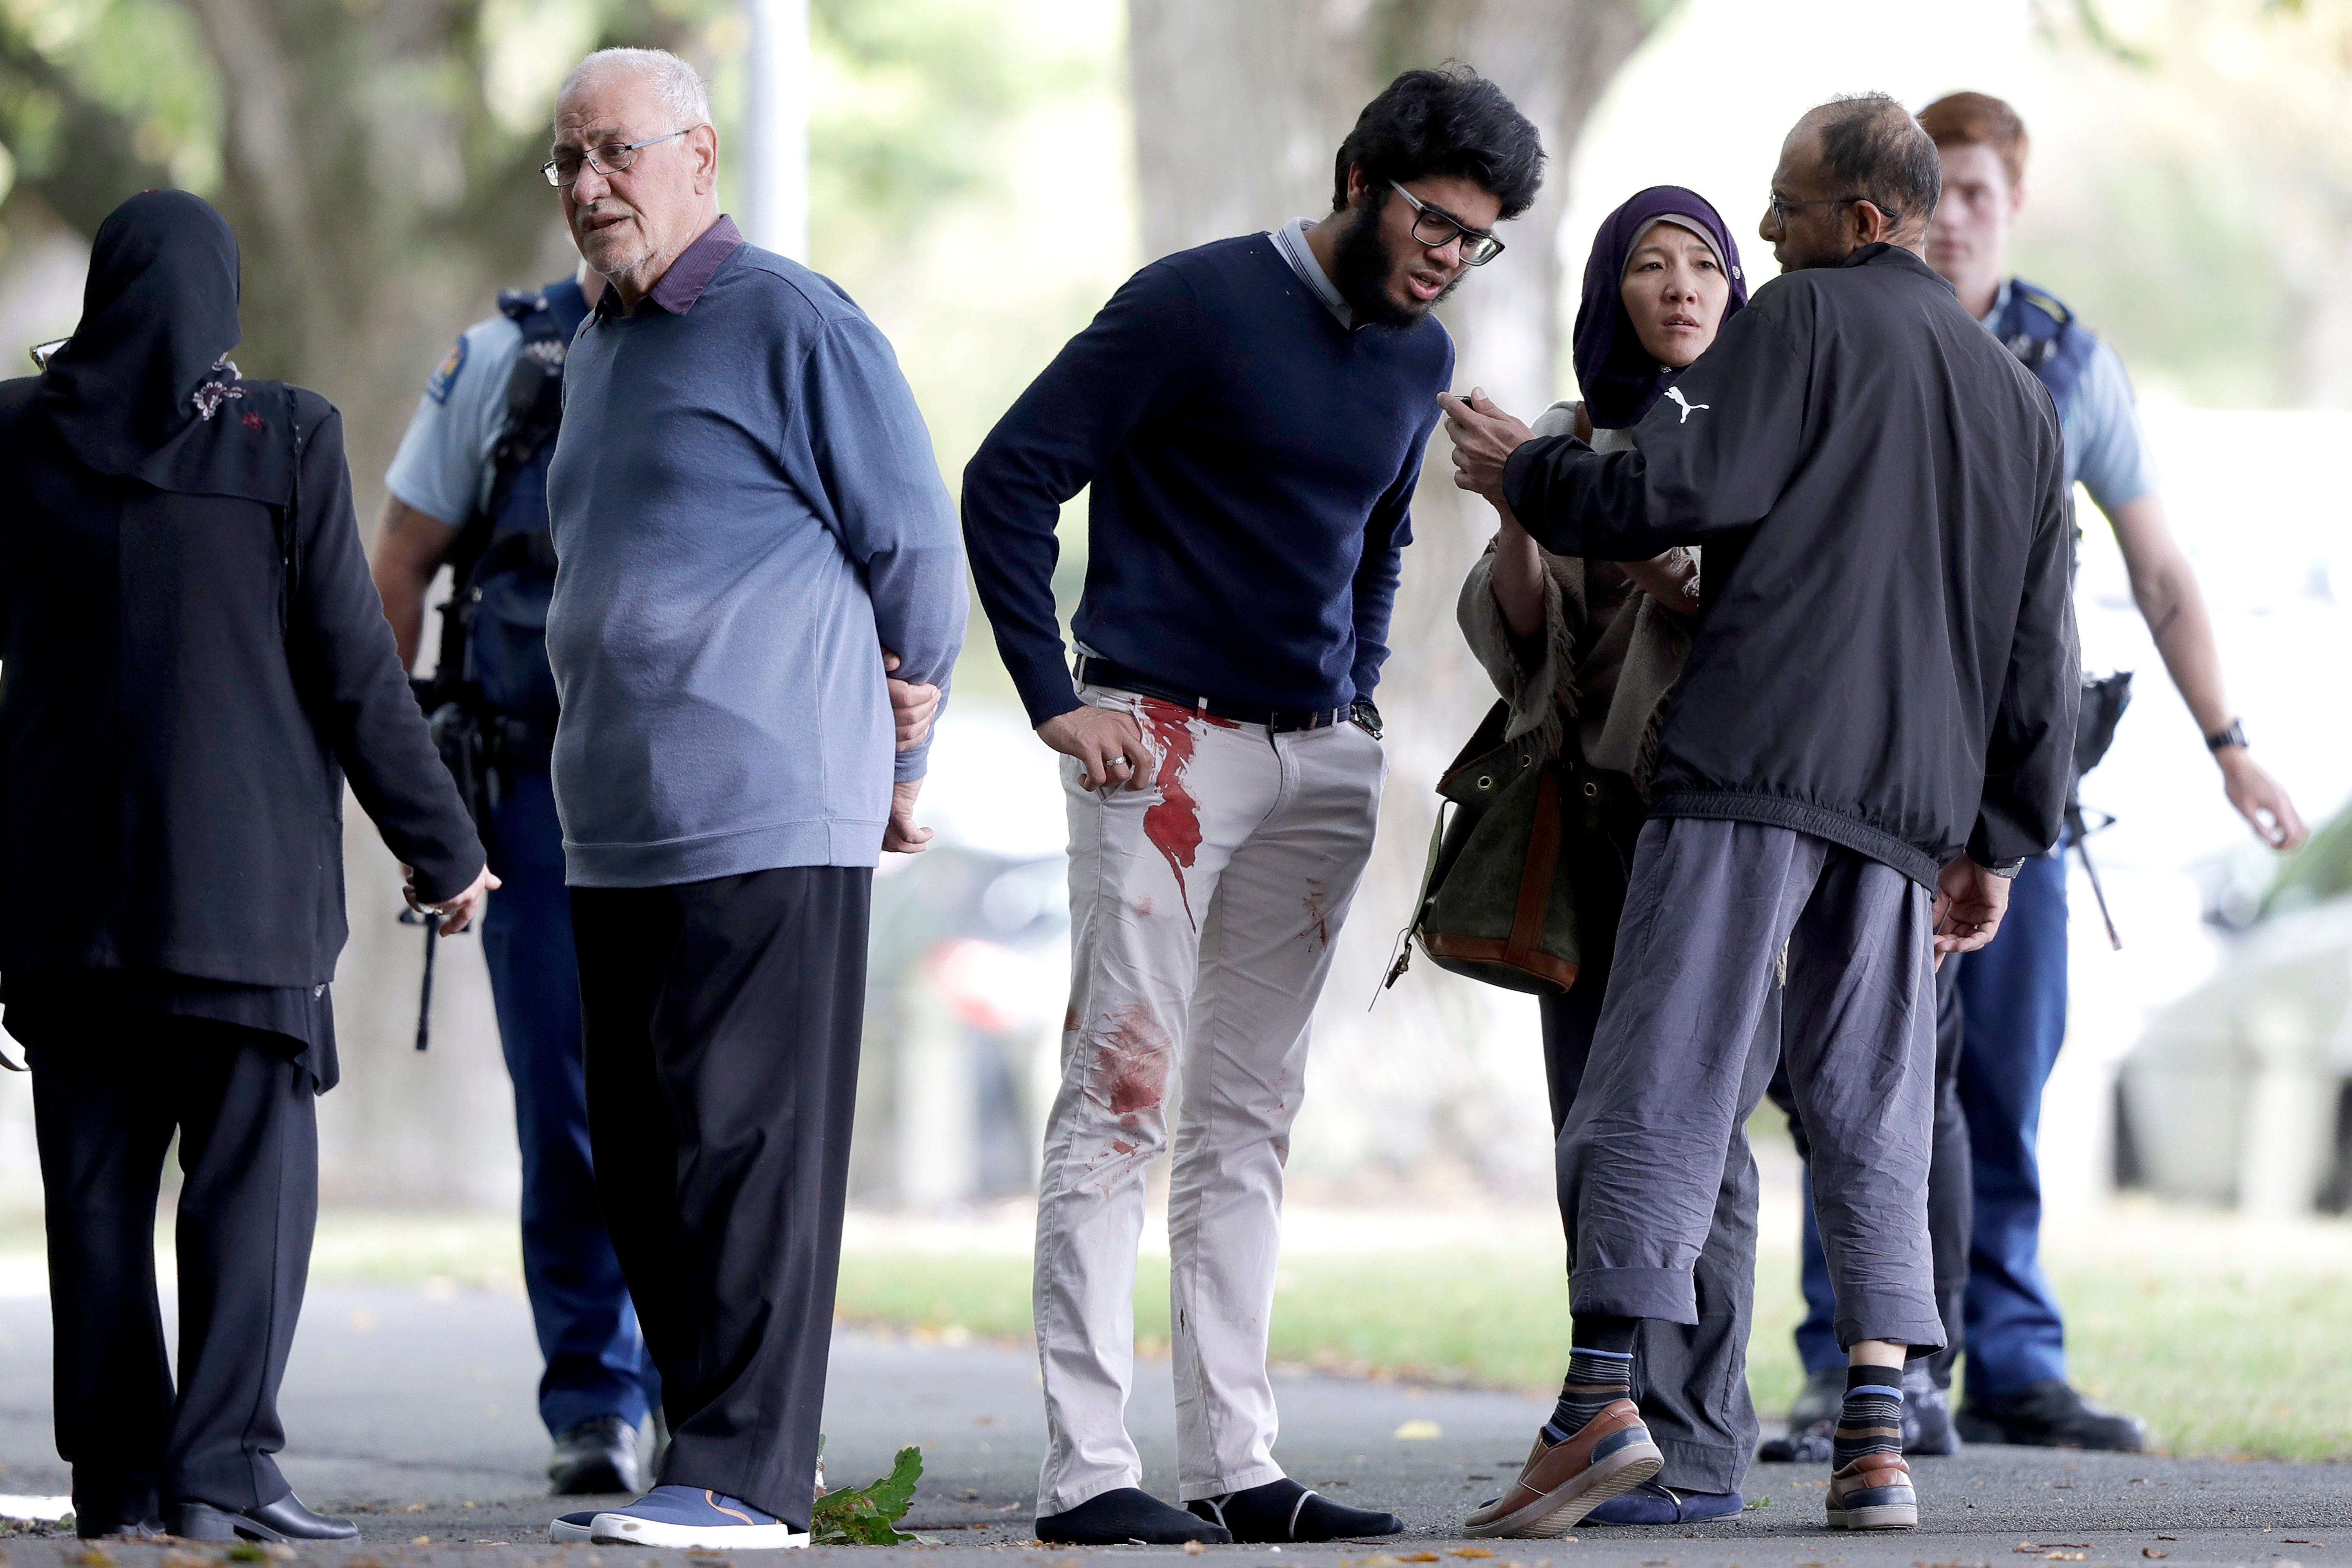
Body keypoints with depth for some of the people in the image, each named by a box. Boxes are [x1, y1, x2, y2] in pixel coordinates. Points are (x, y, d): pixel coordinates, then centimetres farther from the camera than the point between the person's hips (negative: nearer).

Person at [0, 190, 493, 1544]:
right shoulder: (285, 441, -7)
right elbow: (354, 669, -6)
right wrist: (444, 849, 3)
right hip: (241, 869, -3)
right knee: (254, 1172, 1)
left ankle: (118, 1476, 9)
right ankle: (221, 1465, -9)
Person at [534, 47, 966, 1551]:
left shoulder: (796, 327, -6)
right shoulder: (599, 344, 20)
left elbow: (920, 556, -4)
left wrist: (901, 773, 3)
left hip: (764, 823, -8)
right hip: (618, 831, 9)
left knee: (747, 1147, -9)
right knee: (646, 1165, 8)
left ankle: (748, 1474, -8)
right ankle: (714, 1453, 15)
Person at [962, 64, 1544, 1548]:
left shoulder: (1419, 356, 13)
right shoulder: (1198, 304, -9)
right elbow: (1009, 479, -9)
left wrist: (1361, 699, 15)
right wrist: (1056, 700, -12)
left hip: (1322, 761, 7)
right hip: (1164, 745, -7)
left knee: (1249, 1119, 9)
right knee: (1124, 1096, -9)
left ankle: (1236, 1467, 11)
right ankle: (1088, 1469, -10)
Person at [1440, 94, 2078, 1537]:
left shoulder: (1807, 320, 2)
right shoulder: (2019, 397, 22)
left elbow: (1673, 488, -9)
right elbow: (2041, 658, 22)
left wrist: (1527, 475, 8)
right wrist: (1999, 841, 25)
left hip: (1756, 763, -6)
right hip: (1910, 798, 6)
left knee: (1660, 1085, -7)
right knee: (1869, 1111, 7)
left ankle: (1602, 1400, -16)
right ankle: (1878, 1441, -2)